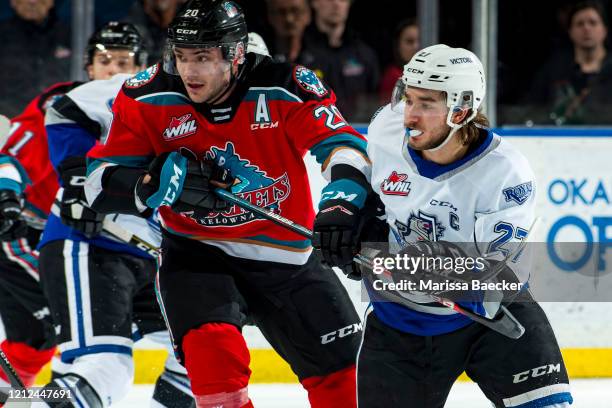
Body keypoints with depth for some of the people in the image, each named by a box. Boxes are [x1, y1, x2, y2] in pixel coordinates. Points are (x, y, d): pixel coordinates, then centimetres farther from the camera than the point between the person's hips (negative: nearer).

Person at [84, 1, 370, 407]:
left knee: (341, 365, 9)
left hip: (286, 258, 1)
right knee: (214, 350, -28)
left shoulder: (285, 88, -17)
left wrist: (342, 204, -38)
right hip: (196, 254, -1)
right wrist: (161, 181, -28)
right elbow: (100, 183, -8)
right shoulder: (148, 98, -12)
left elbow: (341, 142, -19)